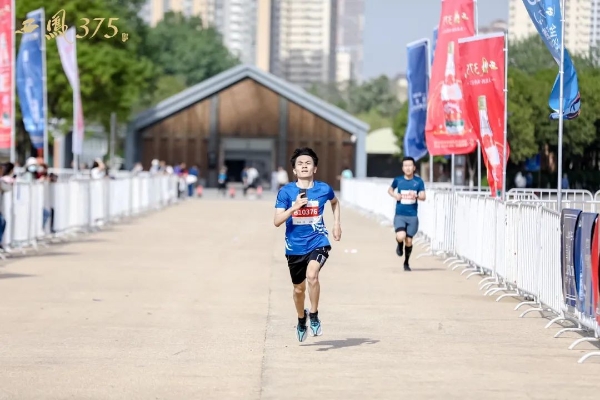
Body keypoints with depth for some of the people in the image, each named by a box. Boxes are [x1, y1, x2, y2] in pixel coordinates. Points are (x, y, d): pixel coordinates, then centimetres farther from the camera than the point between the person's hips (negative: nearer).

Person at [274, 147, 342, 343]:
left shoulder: (324, 189, -5)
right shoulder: (286, 191, -9)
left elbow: (335, 202, 20)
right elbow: (277, 221, -13)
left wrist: (336, 223, 11)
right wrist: (294, 207, -26)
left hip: (318, 242, -1)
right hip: (294, 246, 2)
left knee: (312, 274, -29)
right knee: (299, 289, 15)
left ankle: (314, 316, -9)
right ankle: (301, 320, 43)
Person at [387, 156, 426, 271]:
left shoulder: (418, 181, -1)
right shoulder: (398, 180, 0)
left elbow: (423, 197, -5)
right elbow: (390, 189, 18)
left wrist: (417, 196, -27)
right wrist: (394, 195, -4)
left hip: (412, 216, 1)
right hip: (399, 215, -1)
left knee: (409, 241, 6)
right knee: (401, 237, -23)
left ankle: (406, 262, 28)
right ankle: (400, 245, 15)